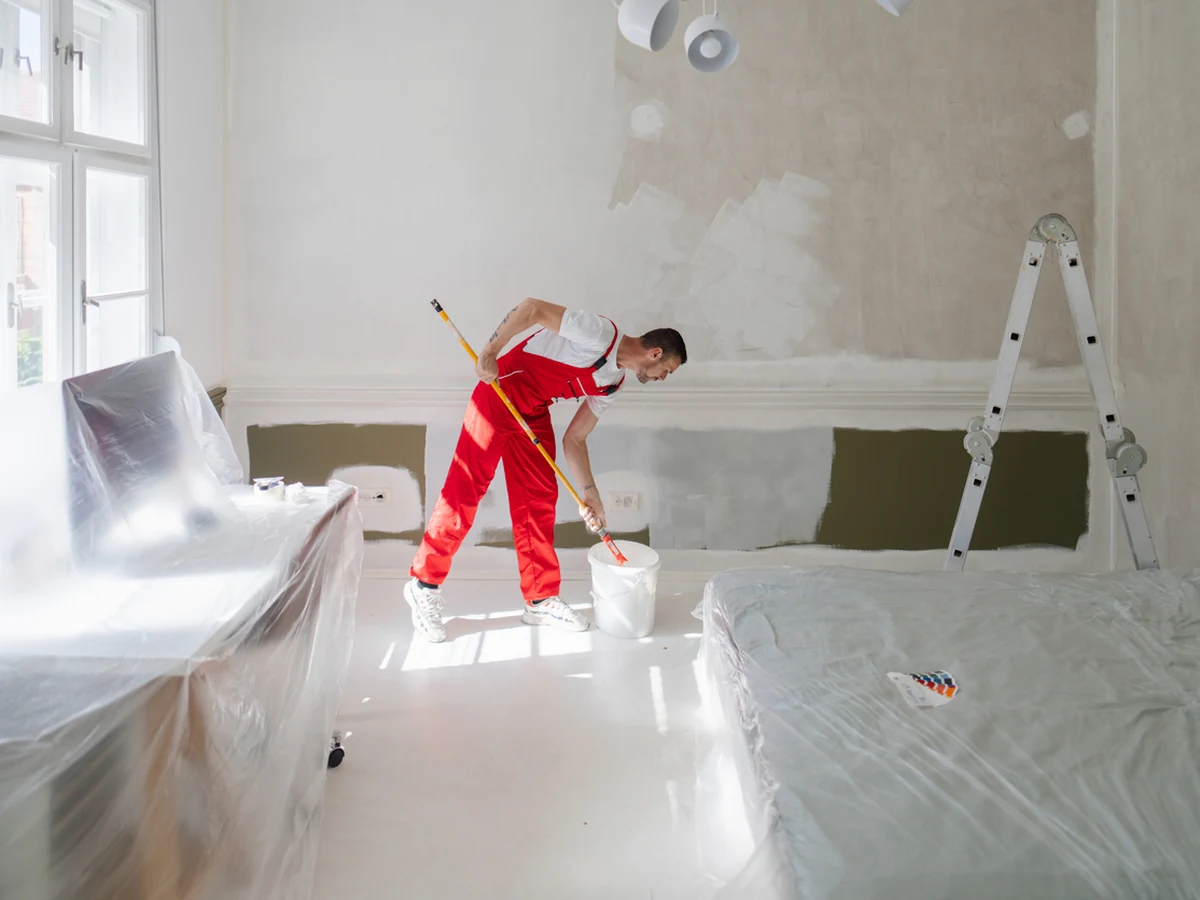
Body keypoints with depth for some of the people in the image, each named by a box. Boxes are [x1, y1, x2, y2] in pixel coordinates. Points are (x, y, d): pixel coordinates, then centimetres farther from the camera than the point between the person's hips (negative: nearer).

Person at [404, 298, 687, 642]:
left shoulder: (612, 384, 9)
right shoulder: (601, 335, -17)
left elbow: (574, 439, 11)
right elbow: (533, 307, -21)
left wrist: (589, 494, 5)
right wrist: (490, 352, -27)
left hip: (534, 413, 9)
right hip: (499, 395, -9)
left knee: (540, 500, 7)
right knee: (465, 491, -5)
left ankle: (541, 600, 15)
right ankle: (425, 584, 7)